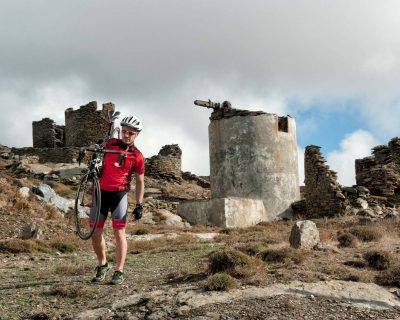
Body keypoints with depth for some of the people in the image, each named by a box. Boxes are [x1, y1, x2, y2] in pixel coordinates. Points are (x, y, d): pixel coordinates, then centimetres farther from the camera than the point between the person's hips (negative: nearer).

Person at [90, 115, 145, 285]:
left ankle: (119, 272, -2)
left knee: (119, 232, -7)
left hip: (119, 194, -3)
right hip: (101, 192, 3)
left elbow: (140, 182, 3)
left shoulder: (137, 156, -3)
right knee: (95, 231, 2)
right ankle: (102, 265, 22)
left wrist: (139, 204, -3)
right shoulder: (109, 144, 2)